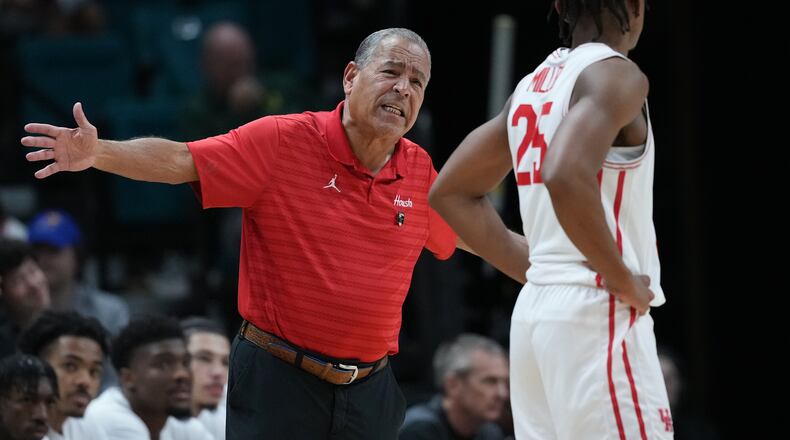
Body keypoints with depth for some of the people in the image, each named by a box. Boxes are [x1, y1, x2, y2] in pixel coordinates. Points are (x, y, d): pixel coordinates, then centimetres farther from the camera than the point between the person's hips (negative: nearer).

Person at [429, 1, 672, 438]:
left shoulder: (533, 86, 14)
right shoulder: (614, 74, -11)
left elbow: (452, 192, 20)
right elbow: (566, 177, -29)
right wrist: (623, 280, -17)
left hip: (536, 309, 9)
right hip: (595, 318, -9)